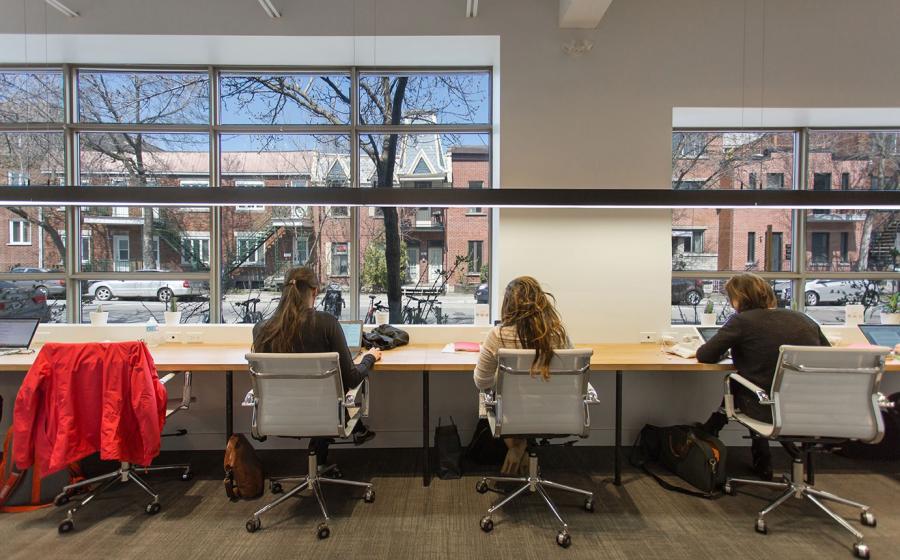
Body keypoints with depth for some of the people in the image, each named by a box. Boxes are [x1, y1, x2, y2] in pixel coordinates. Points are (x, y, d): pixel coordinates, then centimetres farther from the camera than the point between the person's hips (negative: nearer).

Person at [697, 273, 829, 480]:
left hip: (770, 412, -5)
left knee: (733, 386, 22)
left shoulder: (742, 321, -10)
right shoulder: (804, 320, 6)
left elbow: (704, 356, -8)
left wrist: (724, 348, 13)